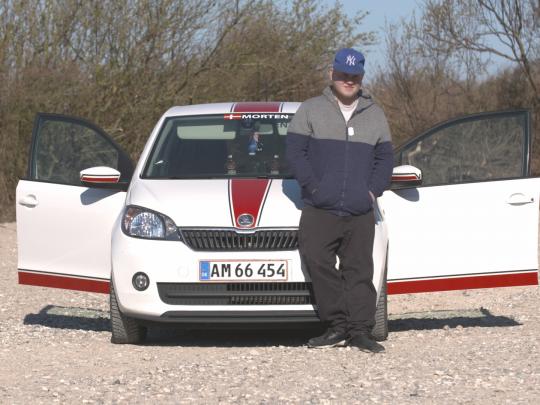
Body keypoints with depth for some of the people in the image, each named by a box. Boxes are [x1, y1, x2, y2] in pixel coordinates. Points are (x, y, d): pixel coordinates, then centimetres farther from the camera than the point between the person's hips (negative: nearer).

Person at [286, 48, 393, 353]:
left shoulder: (375, 115, 18)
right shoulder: (311, 110, 9)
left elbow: (385, 158, 17)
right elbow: (295, 153, 2)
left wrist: (373, 190, 1)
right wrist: (313, 187, -8)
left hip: (361, 213, 2)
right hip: (319, 210, -2)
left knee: (360, 271, -1)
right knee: (317, 261, -17)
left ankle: (360, 330, 0)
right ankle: (338, 325, -10)